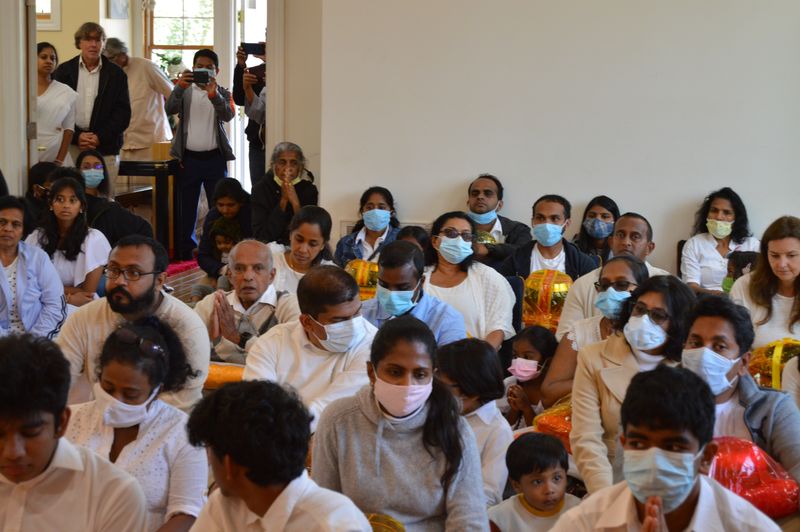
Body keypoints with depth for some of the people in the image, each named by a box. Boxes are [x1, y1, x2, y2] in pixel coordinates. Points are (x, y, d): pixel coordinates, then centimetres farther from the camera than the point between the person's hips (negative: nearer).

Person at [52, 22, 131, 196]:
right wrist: (77, 136, -9)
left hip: (105, 147, 0)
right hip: (71, 145, 0)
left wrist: (100, 137, -8)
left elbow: (123, 112, 3)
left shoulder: (116, 74, 7)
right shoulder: (64, 71, 7)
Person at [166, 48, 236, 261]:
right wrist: (179, 87, -28)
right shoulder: (185, 91, 8)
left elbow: (228, 116, -12)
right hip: (188, 158, 1)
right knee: (186, 209, 4)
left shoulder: (222, 93, 7)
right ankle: (185, 253, 10)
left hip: (214, 158, 0)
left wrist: (213, 94, -30)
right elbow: (170, 109, -10)